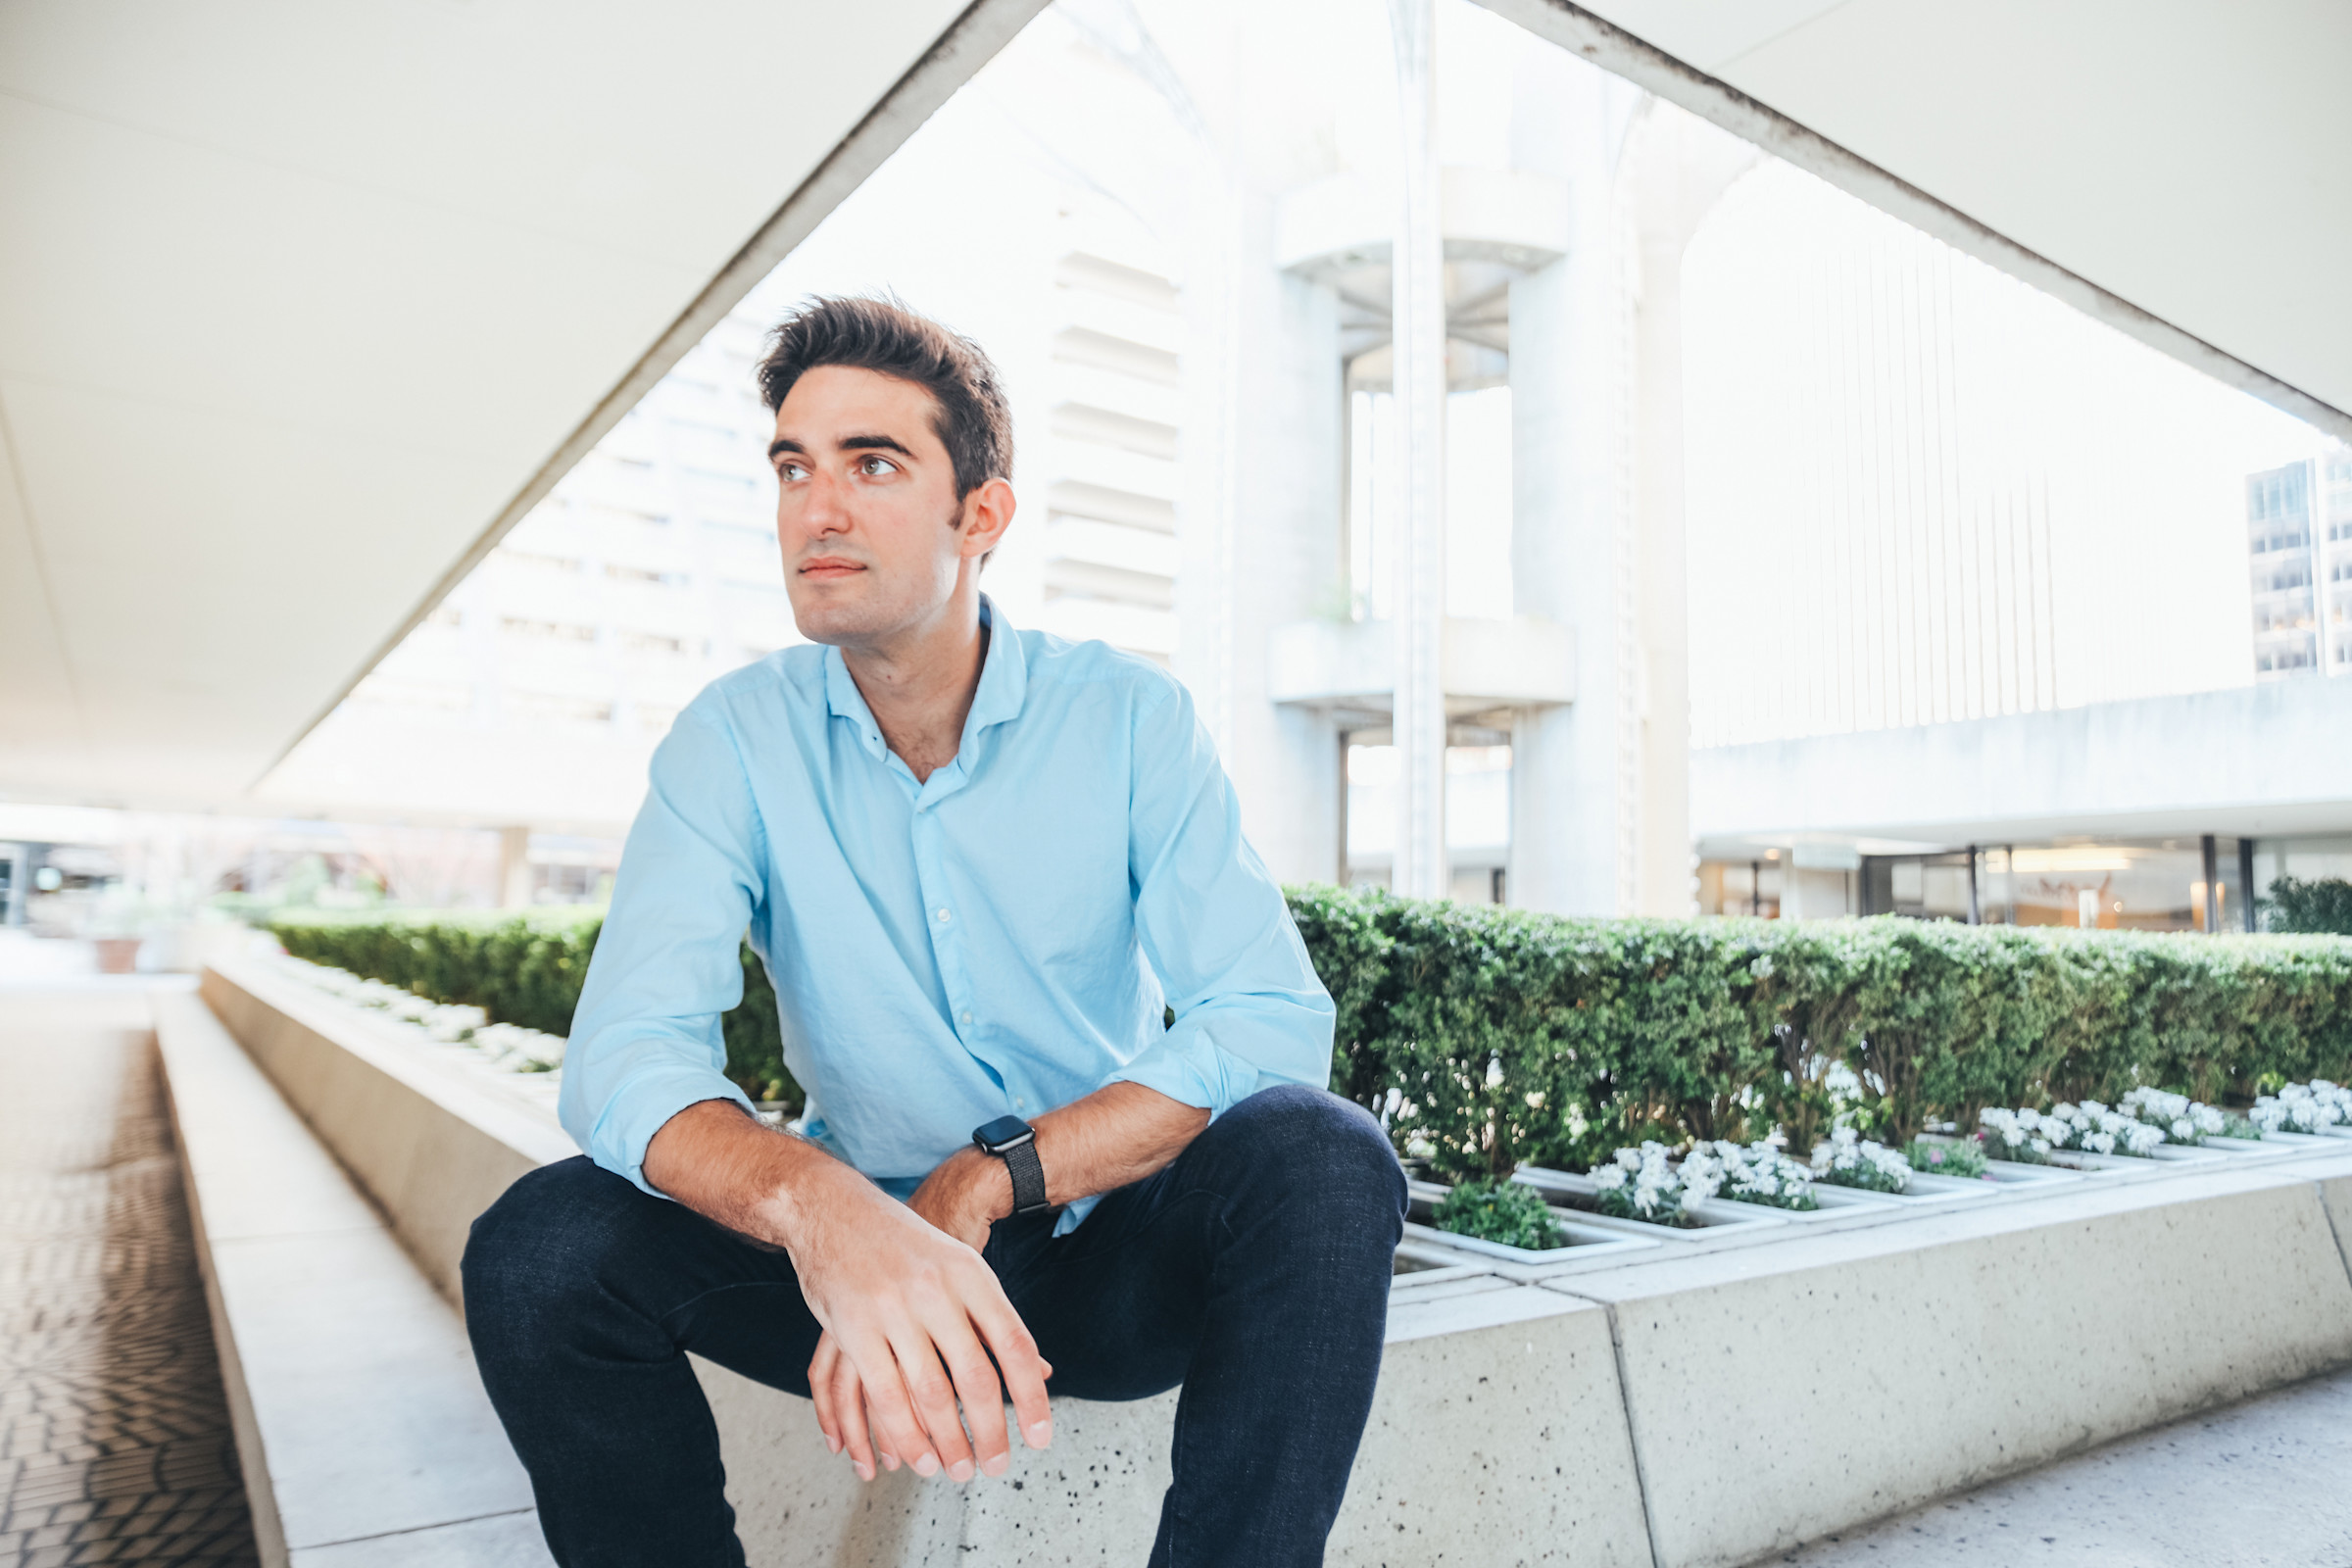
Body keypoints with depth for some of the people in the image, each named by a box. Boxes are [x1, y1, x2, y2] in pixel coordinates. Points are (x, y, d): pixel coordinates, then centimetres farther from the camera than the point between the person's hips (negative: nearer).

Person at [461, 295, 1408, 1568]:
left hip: (1112, 1252, -1)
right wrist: (818, 1205, -41)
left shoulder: (1130, 717, -9)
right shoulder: (735, 740, -7)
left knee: (1319, 1161, -30)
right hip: (853, 1248, 1)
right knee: (542, 1246, -22)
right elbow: (626, 1055, -19)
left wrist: (985, 1181, -30)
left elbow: (1271, 1018, -19)